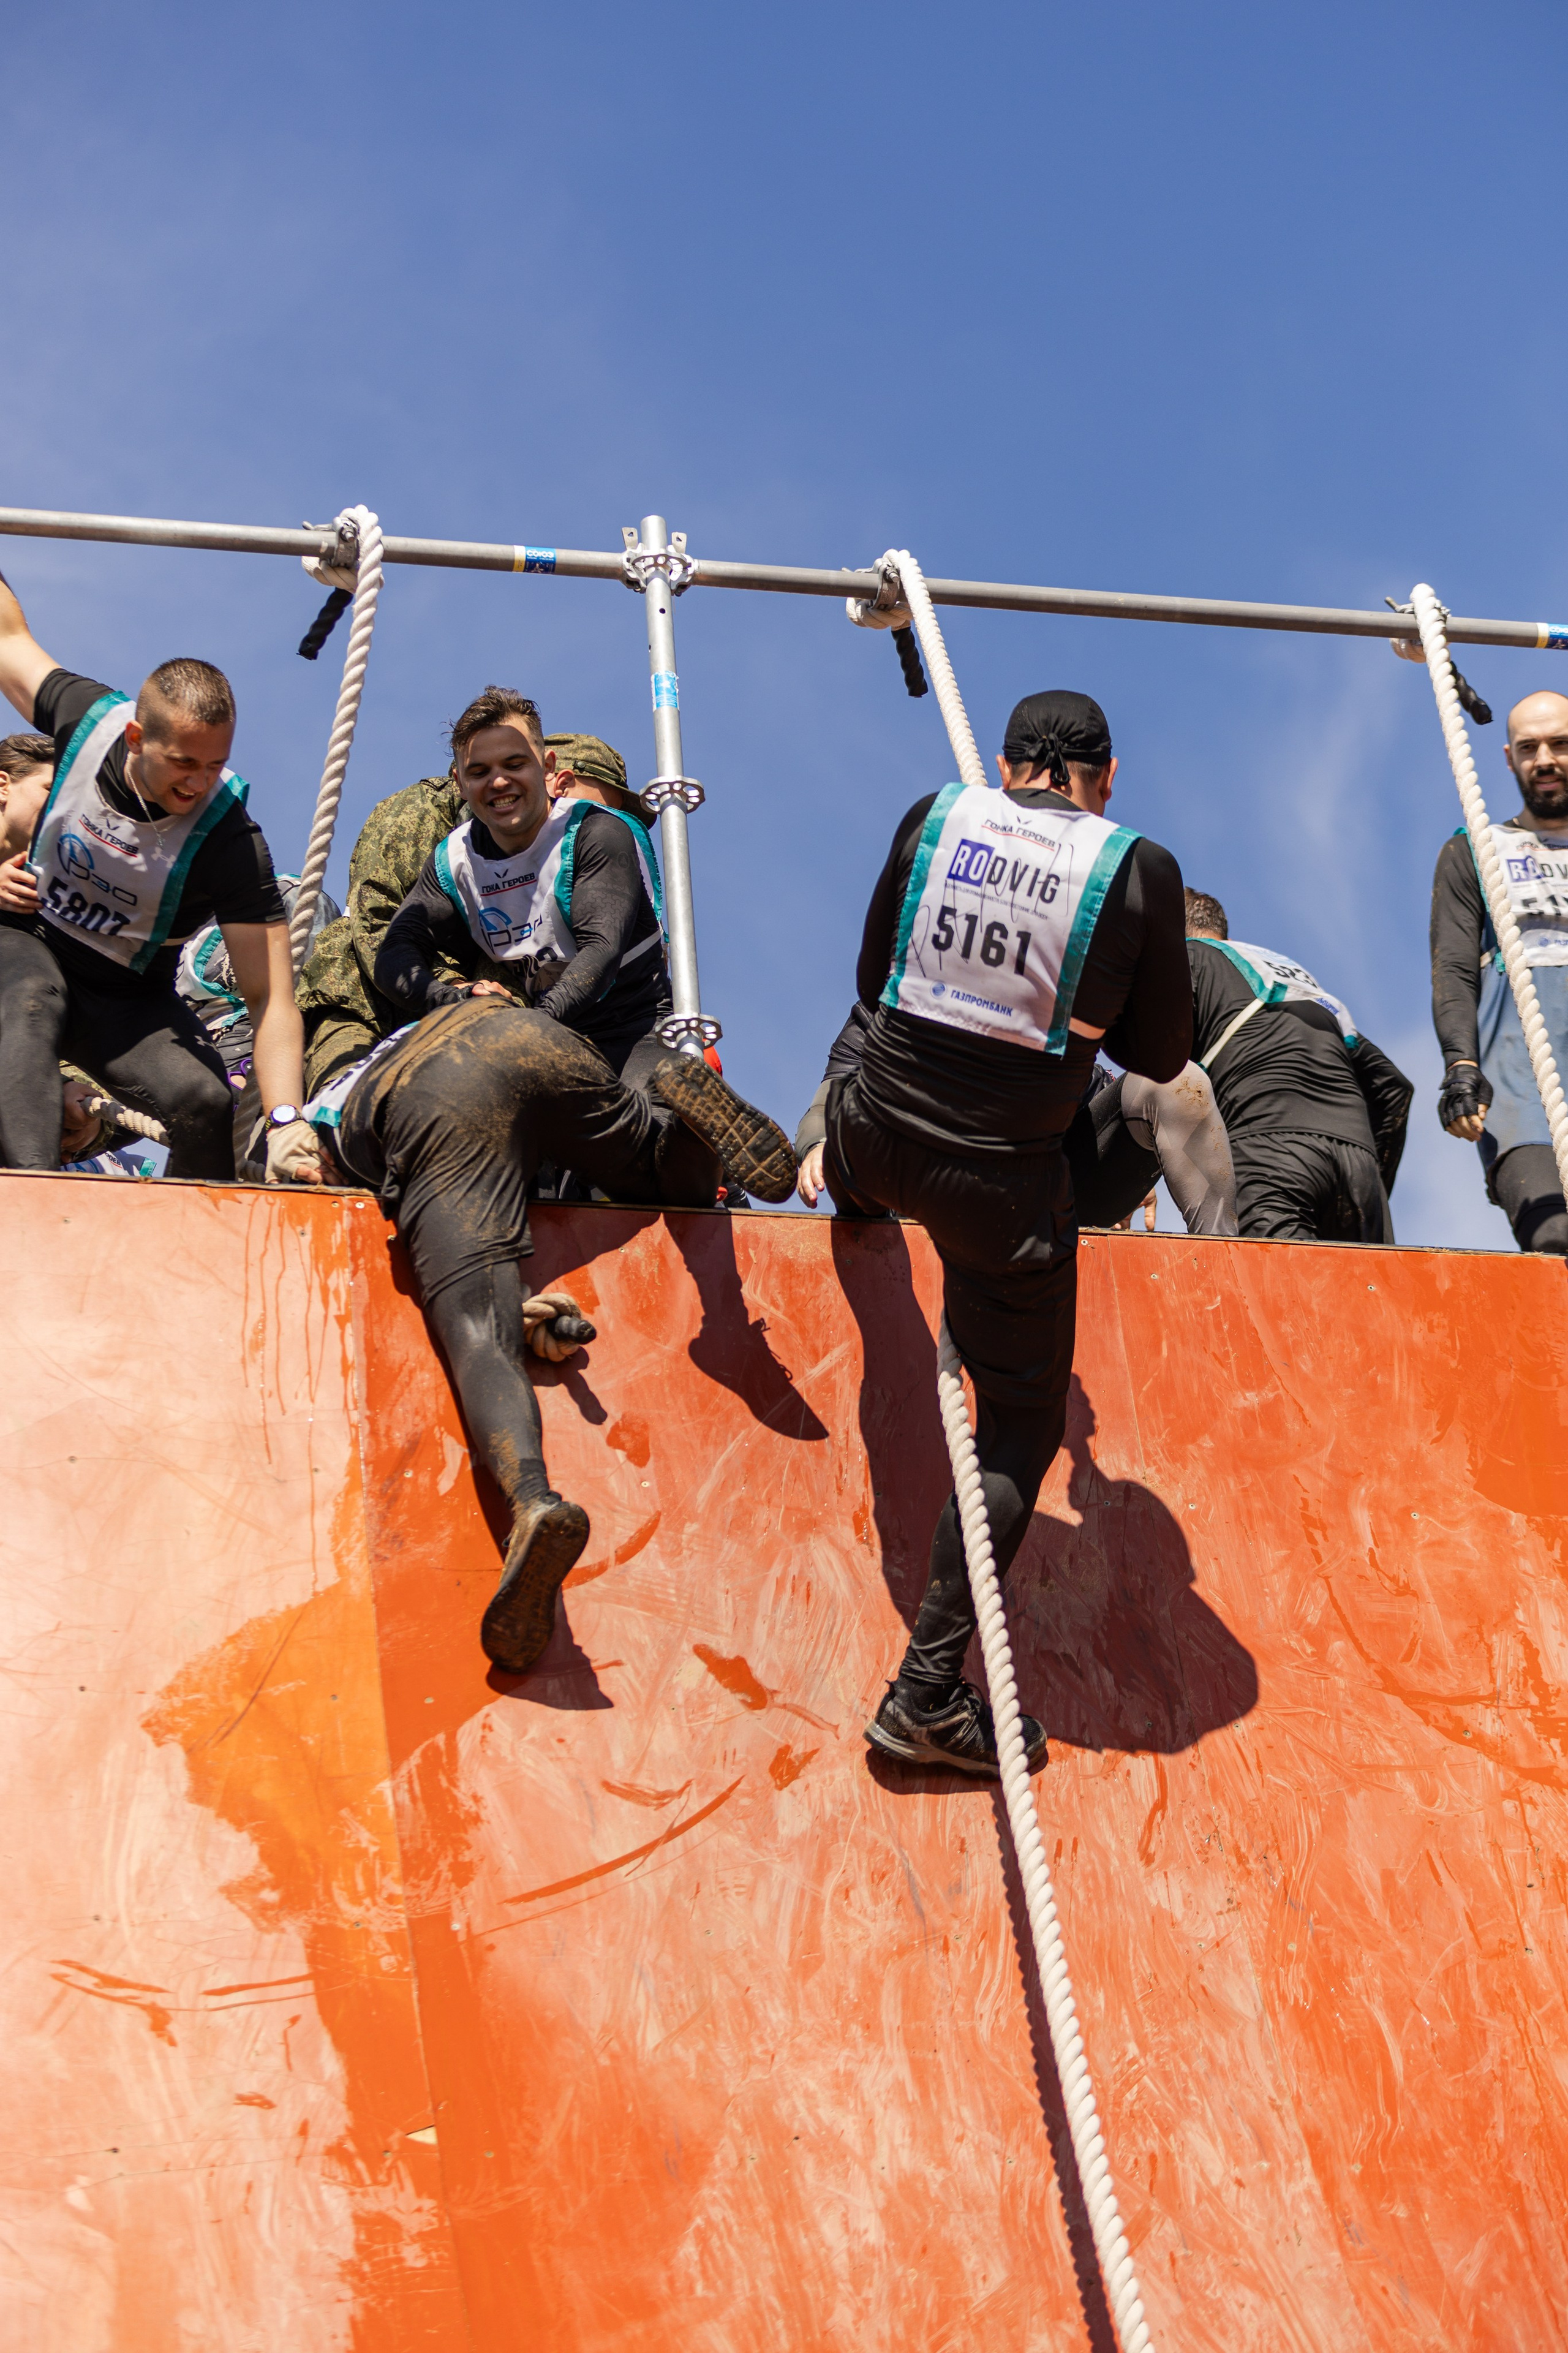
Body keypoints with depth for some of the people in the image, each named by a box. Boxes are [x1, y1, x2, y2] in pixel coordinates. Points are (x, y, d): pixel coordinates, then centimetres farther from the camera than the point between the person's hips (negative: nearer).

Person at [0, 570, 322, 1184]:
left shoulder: (231, 841, -25)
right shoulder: (88, 718, -16)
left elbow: (271, 998, -28)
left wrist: (284, 1122, -40)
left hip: (125, 999, -1)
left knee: (205, 1100, -27)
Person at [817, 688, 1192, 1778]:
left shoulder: (934, 816, 1)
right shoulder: (1142, 870, -6)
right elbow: (1161, 1056, 3)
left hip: (874, 1140, 3)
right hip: (1004, 1180, -3)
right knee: (1022, 1422, 8)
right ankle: (929, 1691, 3)